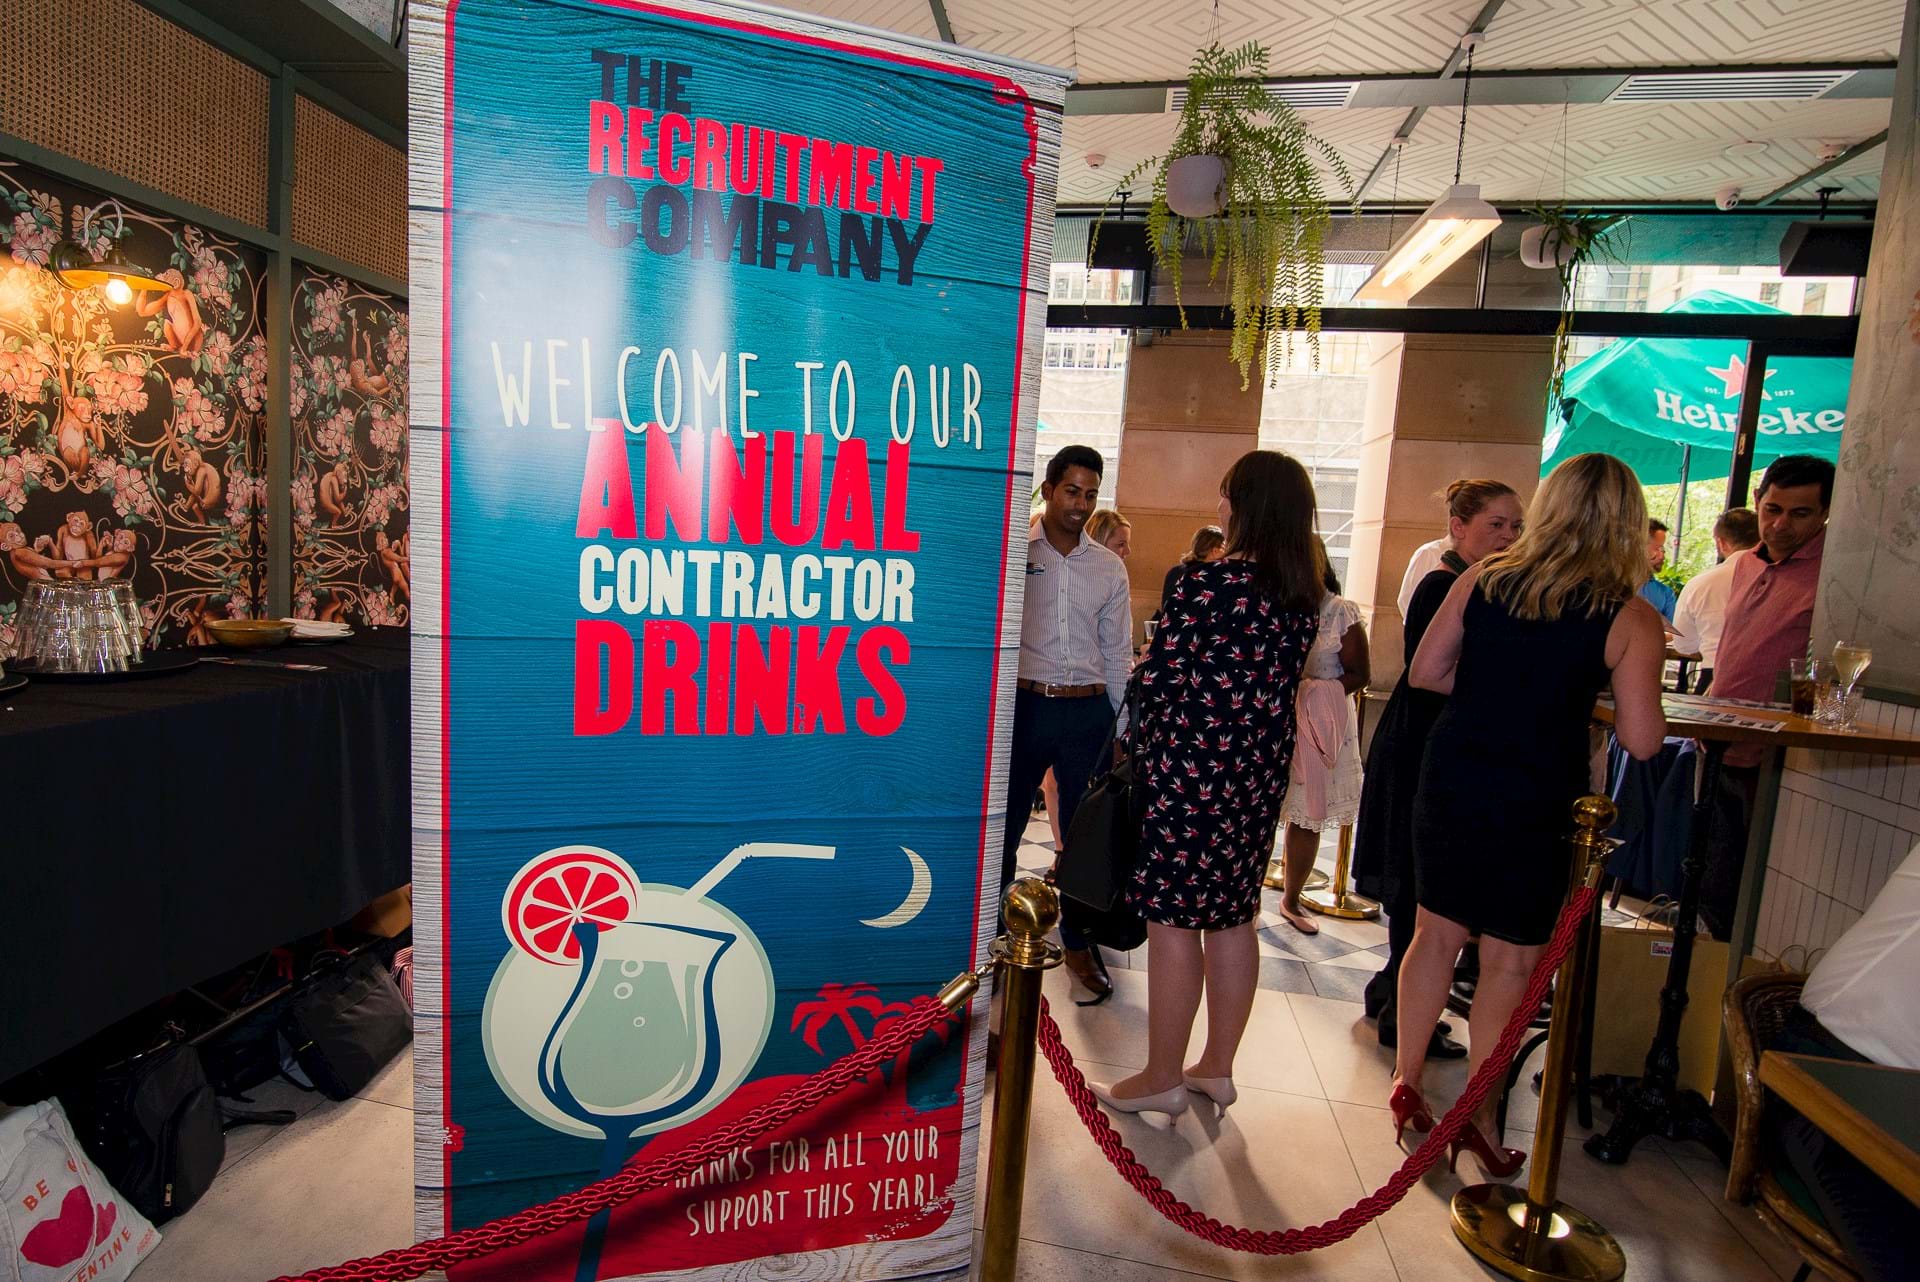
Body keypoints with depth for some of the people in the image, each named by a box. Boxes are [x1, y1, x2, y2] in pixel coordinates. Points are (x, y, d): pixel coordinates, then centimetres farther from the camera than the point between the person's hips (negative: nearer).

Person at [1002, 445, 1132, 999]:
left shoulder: (1109, 567, 7)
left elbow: (1117, 652, 11)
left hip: (1087, 710, 3)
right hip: (1023, 704, -2)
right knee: (1002, 828, 9)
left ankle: (1077, 944, 29)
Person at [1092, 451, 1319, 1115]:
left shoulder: (1208, 581, -16)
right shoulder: (1303, 594, 6)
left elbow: (1160, 674, -14)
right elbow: (1281, 681, 12)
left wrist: (1141, 746, 2)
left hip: (1190, 764, -8)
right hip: (1260, 770, 8)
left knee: (1173, 921, 4)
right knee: (1234, 917, 16)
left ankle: (1163, 1077, 17)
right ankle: (1217, 1066, 31)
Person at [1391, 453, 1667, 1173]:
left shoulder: (1482, 580, 0)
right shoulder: (1632, 619, -7)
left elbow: (1424, 672, 3)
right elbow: (1641, 742, -8)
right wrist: (1572, 697, 10)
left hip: (1448, 781, 3)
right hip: (1534, 802, -3)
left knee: (1436, 932, 16)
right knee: (1510, 961, 11)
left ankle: (1406, 1083, 27)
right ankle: (1476, 1116, 24)